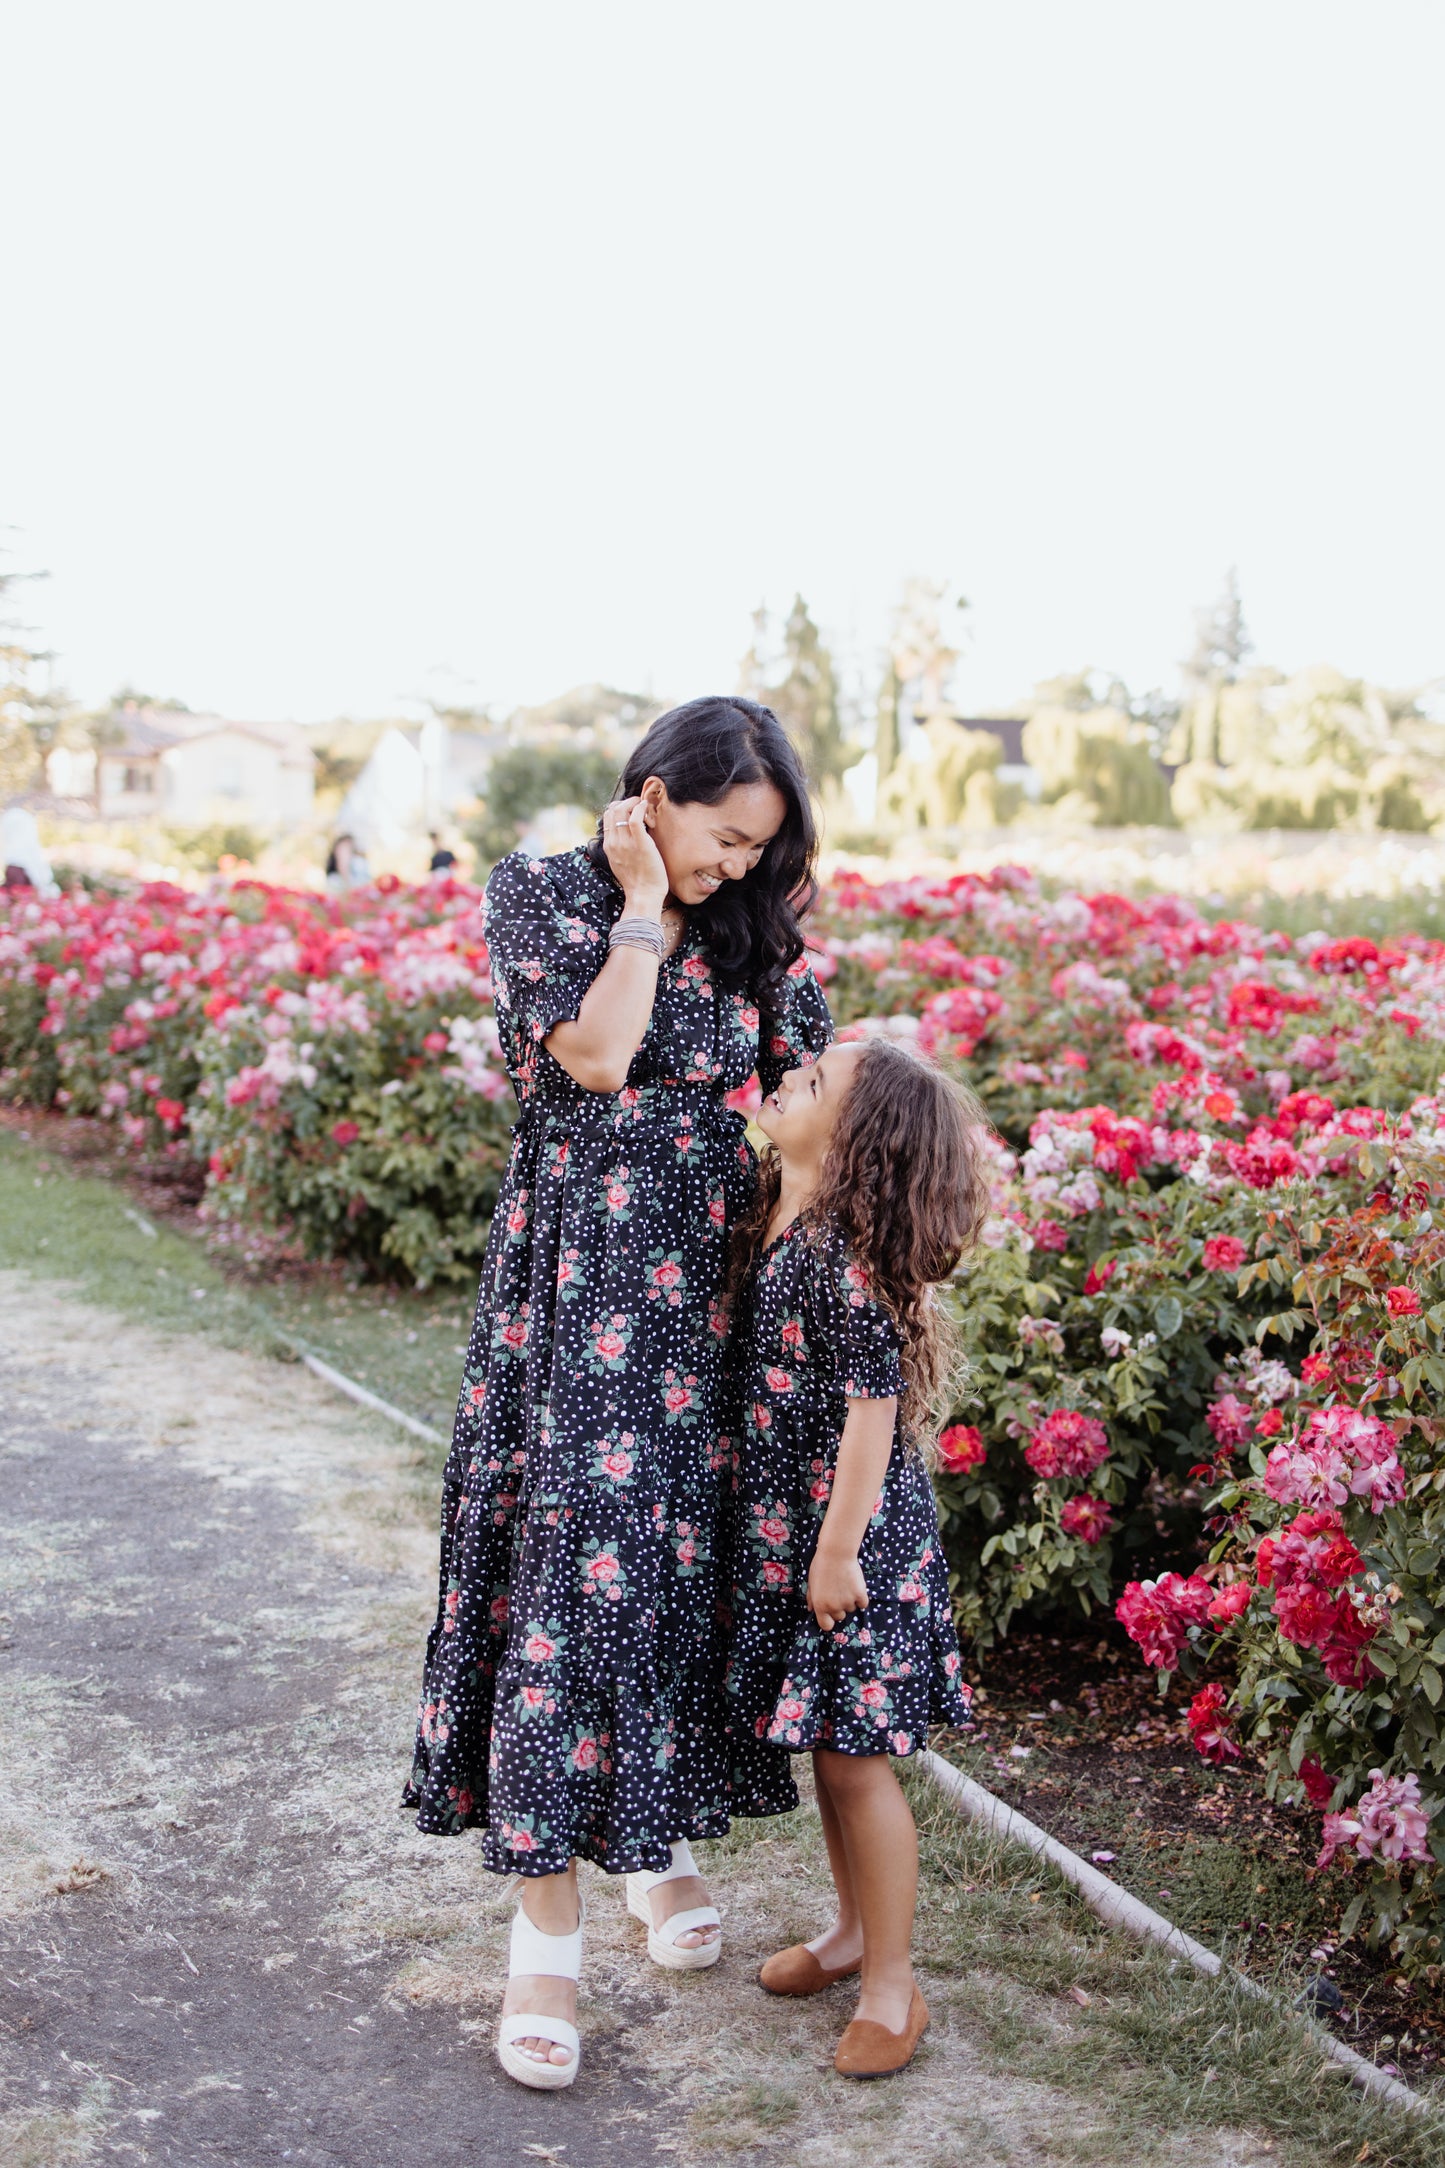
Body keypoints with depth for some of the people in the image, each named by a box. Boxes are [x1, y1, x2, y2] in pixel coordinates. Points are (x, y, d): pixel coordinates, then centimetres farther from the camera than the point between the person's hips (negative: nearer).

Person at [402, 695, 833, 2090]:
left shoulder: (758, 935, 9)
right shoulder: (542, 896, -2)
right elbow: (594, 1053, -17)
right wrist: (645, 903, -9)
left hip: (714, 1296, 4)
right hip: (580, 1294, -4)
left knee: (689, 1559, 10)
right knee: (575, 1564, -6)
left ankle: (662, 1842, 33)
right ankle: (545, 1933, 4)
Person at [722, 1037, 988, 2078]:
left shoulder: (847, 1253, -21)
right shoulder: (771, 1230, 5)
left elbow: (874, 1406, -22)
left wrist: (839, 1550, -19)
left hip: (849, 1536, -8)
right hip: (778, 1531, 9)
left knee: (851, 1755, 1)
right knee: (823, 1744, 19)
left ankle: (892, 1984, 16)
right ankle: (857, 1929, 37)